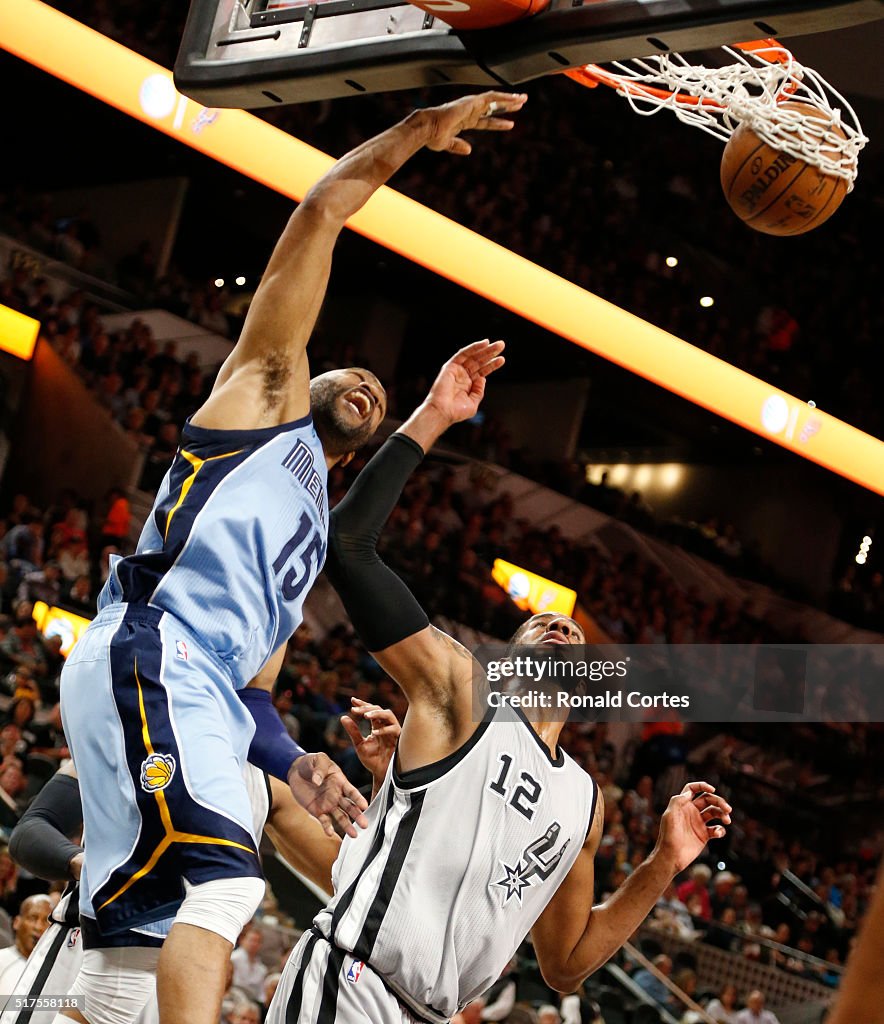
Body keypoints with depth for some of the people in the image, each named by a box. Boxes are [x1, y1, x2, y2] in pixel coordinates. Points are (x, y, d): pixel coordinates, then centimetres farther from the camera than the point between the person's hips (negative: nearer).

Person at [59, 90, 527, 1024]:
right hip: (148, 655, -9)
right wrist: (421, 131, 17)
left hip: (196, 685, 9)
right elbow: (323, 210, 12)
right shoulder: (270, 389, 20)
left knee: (136, 928, 2)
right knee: (225, 880, -27)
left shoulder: (314, 535, 37)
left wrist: (290, 761, 12)